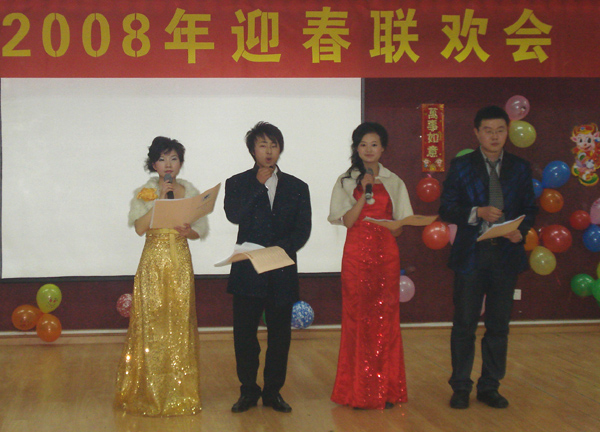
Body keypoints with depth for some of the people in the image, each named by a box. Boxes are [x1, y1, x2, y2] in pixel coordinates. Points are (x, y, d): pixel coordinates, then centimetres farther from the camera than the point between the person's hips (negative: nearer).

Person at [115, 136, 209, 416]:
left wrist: (189, 231, -13)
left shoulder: (190, 192, 8)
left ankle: (179, 392, 9)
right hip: (153, 262, -2)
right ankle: (150, 392, 7)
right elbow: (140, 227, -11)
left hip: (180, 262, 2)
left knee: (180, 324, 1)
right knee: (152, 324, -2)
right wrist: (160, 199, -14)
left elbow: (202, 229, 9)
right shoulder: (145, 193, 2)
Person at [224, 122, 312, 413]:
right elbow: (234, 216, -12)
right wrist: (259, 185, -11)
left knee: (280, 335, 5)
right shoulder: (237, 184, 7)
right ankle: (248, 391, 16)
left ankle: (273, 391, 17)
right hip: (247, 271, -1)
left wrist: (281, 247, -15)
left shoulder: (297, 188, 11)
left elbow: (302, 230, 2)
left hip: (282, 271, 1)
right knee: (244, 333, 1)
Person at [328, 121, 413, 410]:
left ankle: (385, 389, 6)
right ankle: (359, 390, 5)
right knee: (357, 317, -2)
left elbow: (401, 225, 9)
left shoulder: (393, 182, 11)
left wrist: (394, 228, -12)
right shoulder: (346, 181, 7)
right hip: (357, 254, -1)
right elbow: (348, 221, -5)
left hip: (386, 253, 1)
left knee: (385, 317, 0)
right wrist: (365, 193, -14)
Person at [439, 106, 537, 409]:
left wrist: (521, 231, -11)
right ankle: (461, 387, 15)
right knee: (464, 324, 4)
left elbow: (529, 208, 9)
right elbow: (447, 209, -2)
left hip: (506, 253, 2)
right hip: (470, 254, -2)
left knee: (499, 324, 8)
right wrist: (478, 213, -18)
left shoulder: (519, 168, 8)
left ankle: (490, 387, 19)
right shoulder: (461, 166, 2)